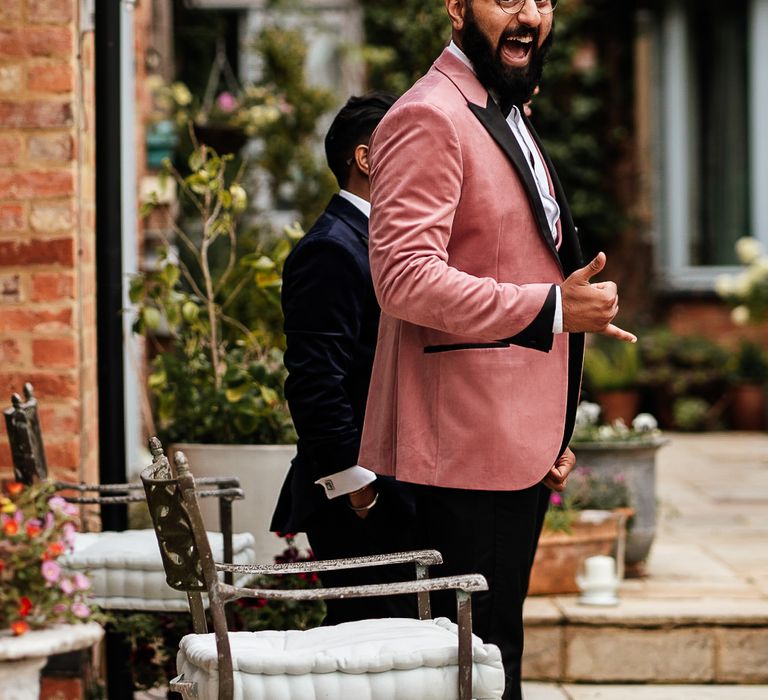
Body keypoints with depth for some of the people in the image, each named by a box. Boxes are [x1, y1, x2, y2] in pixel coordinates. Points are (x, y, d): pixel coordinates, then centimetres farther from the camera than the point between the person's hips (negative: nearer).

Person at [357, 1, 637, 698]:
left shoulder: (509, 119, 21)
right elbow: (404, 278, -22)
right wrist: (553, 307, -24)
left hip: (522, 448, 10)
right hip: (467, 451, -10)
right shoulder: (428, 118, -12)